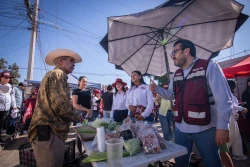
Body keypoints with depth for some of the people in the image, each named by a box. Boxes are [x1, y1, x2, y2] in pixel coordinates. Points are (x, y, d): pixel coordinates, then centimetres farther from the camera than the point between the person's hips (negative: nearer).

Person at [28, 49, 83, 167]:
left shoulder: (53, 75, 23)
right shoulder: (58, 74, -9)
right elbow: (59, 104, -22)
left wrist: (72, 118, 24)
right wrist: (76, 117, -5)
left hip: (47, 132, 11)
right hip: (49, 133, -11)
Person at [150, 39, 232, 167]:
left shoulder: (209, 67, -9)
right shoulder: (176, 74, 12)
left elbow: (223, 98, -13)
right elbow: (171, 95, 20)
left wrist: (222, 126, -17)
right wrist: (157, 89, 3)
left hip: (205, 129, -5)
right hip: (180, 129, 6)